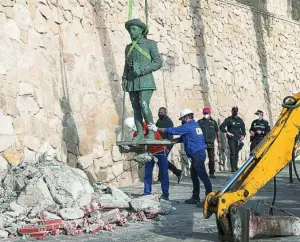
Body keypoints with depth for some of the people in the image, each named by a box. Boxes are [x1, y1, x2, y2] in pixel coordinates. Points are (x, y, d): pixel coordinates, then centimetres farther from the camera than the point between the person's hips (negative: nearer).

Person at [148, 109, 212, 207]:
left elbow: (172, 130, -11)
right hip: (198, 154, 10)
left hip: (197, 154, -10)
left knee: (203, 175, -11)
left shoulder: (188, 127, -12)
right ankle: (195, 198, 22)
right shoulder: (195, 125, 18)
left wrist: (156, 129, -4)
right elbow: (183, 138, 24)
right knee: (194, 176, 15)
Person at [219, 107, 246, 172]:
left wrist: (243, 135, 3)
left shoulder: (240, 120, 14)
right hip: (231, 139, -4)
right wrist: (227, 132, -14)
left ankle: (235, 167, 16)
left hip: (238, 139, 4)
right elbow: (221, 127, -3)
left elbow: (243, 129, 20)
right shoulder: (228, 119, 1)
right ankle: (233, 168, -15)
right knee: (232, 153, -12)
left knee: (236, 153, 8)